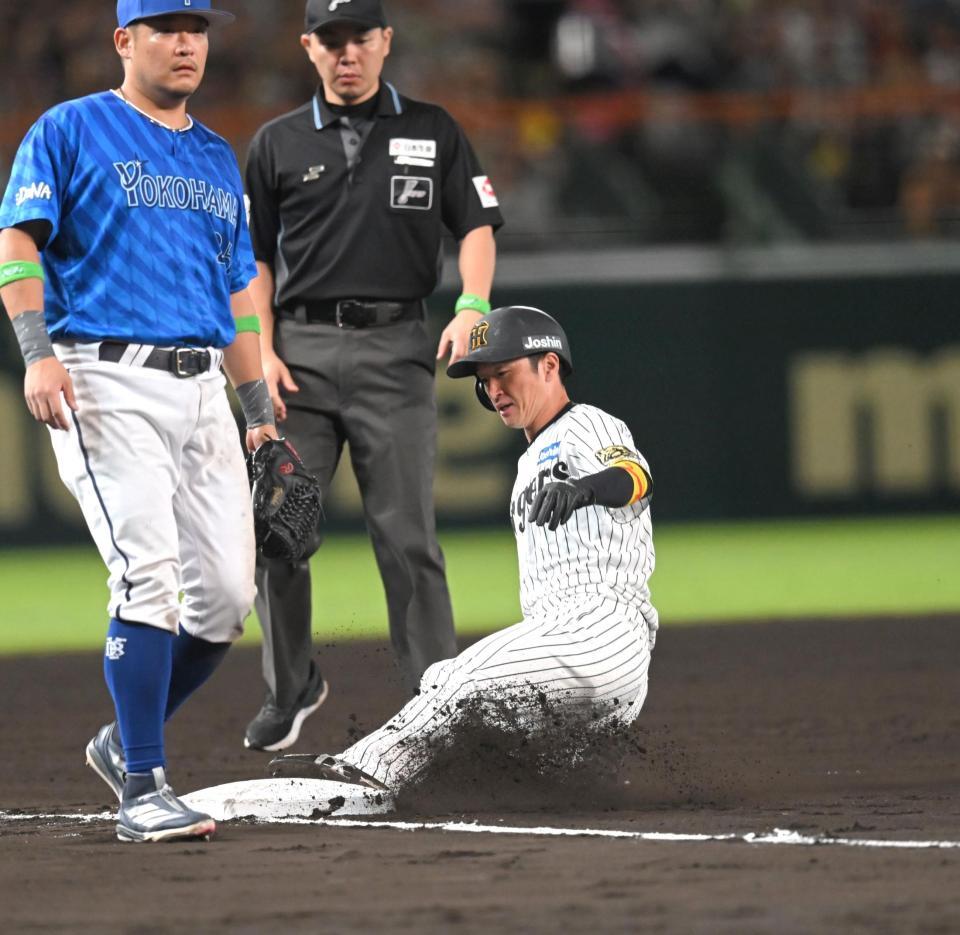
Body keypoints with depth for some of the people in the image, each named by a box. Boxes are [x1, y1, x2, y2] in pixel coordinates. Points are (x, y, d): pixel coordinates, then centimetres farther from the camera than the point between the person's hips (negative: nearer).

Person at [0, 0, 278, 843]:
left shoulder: (217, 159, 22)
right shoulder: (70, 131, 3)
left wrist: (261, 412, 19)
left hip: (201, 388, 6)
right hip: (108, 384, -6)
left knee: (227, 595, 0)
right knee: (149, 578, -17)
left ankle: (125, 742, 21)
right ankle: (142, 791, -14)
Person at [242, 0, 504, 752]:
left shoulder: (433, 132, 10)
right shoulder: (279, 144, 12)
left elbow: (476, 225, 6)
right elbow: (254, 257, 12)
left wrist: (472, 306, -12)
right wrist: (262, 351, -1)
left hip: (394, 347, -2)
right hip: (301, 348, 2)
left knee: (406, 534, -6)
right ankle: (291, 687, 15)